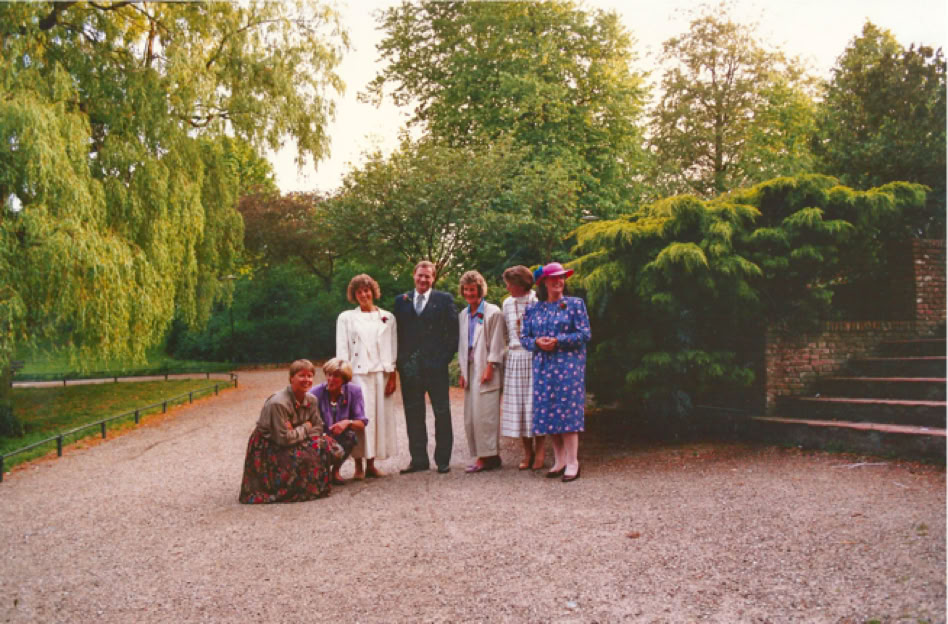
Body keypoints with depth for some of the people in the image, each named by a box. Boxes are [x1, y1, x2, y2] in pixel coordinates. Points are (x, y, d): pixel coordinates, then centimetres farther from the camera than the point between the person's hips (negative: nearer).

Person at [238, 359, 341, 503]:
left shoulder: (311, 400, -2)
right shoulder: (278, 403, -25)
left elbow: (318, 428, -1)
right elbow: (284, 439, -25)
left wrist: (297, 432, -18)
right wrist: (305, 428, -12)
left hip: (295, 442, 8)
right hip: (268, 447, -8)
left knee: (327, 444, -12)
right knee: (307, 456, -32)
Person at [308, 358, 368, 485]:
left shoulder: (354, 391, -4)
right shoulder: (315, 393, -9)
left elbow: (362, 423, -6)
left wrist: (348, 422, -27)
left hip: (341, 441, 2)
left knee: (350, 434, -31)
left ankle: (336, 470, -2)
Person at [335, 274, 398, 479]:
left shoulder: (387, 317, 11)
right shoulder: (346, 318, 9)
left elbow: (393, 348, 8)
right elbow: (342, 350, 4)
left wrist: (392, 375, 0)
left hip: (381, 374, 2)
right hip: (357, 374, -2)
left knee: (380, 416, 2)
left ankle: (371, 465, 12)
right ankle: (358, 466, 1)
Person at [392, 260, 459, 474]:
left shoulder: (444, 300, 3)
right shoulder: (401, 301, 10)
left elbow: (453, 331, 0)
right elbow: (396, 332, 8)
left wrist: (446, 357, -8)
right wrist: (399, 361, 0)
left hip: (436, 365, -2)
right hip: (409, 367, 2)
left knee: (442, 414, 4)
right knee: (413, 414, 7)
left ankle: (443, 460, 13)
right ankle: (418, 459, 17)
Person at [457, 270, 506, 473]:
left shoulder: (493, 312, -5)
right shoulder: (463, 315, 16)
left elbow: (497, 344, -8)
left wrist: (490, 367, -14)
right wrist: (462, 371, 13)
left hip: (486, 370, -7)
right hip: (470, 370, 7)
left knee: (484, 414, -9)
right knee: (470, 416, 5)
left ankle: (488, 456, -2)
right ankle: (481, 456, 12)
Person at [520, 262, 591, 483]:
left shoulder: (575, 304, 3)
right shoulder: (533, 309, 13)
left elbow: (584, 334, -5)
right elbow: (524, 337, 11)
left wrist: (557, 341, -14)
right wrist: (537, 342, -10)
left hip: (569, 365, -4)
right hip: (543, 366, 4)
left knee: (567, 410, -9)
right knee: (548, 412, 3)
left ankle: (572, 463, -3)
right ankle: (559, 461, 13)